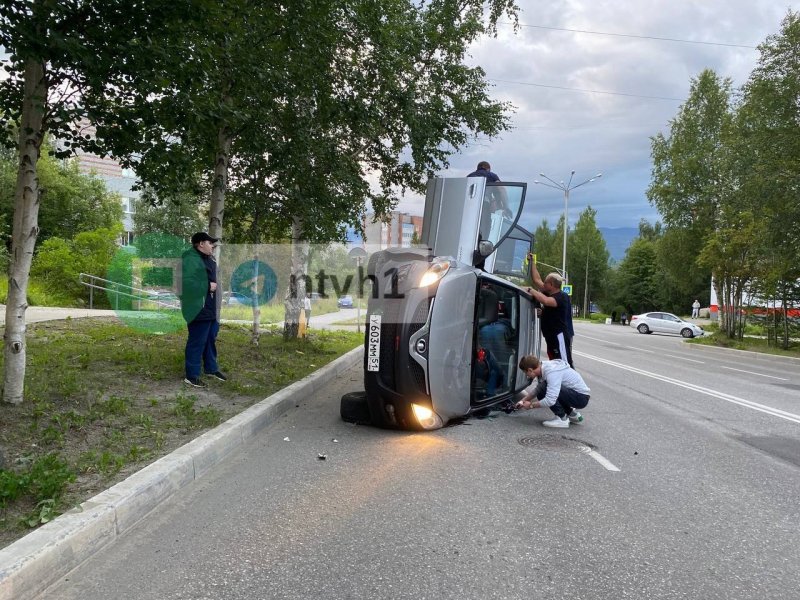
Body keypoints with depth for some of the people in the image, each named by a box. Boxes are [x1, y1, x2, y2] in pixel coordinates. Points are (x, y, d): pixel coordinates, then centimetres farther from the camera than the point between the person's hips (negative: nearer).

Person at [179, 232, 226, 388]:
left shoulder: (208, 258, 13)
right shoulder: (191, 259, -17)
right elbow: (186, 282, -28)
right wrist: (208, 286, -22)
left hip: (211, 307, 10)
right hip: (199, 308, -10)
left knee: (211, 339, 20)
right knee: (197, 342, -4)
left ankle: (211, 368, 34)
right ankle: (191, 376, 4)